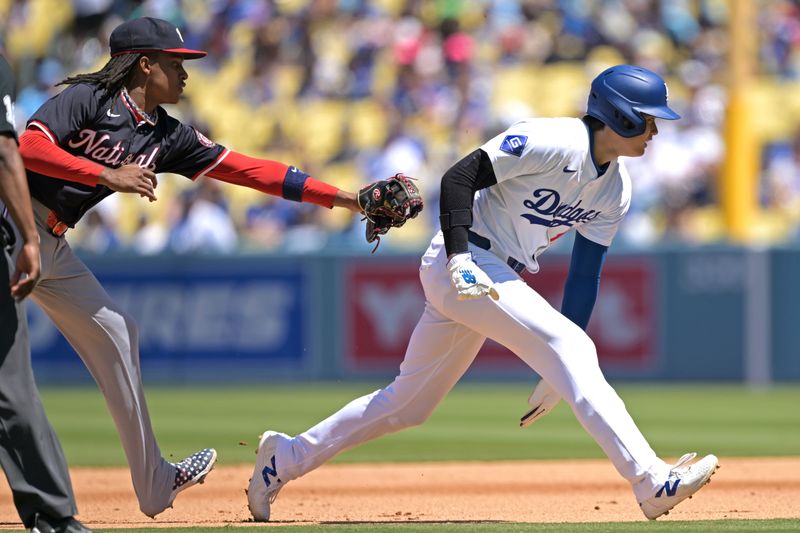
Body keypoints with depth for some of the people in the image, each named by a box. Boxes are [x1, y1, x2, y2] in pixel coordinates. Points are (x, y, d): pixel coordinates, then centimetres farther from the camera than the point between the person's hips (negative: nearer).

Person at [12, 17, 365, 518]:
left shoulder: (167, 136, 9)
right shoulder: (89, 98, -11)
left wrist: (344, 198, 4)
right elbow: (28, 146, -24)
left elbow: (248, 170, 8)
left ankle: (154, 482, 26)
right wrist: (108, 176, -25)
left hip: (53, 248, 9)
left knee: (115, 332, 15)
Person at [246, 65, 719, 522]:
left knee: (408, 404, 14)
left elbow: (585, 275, 10)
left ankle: (286, 457, 27)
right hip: (462, 266, -9)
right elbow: (460, 177, -18)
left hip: (499, 280, 9)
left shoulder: (616, 191, 9)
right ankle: (651, 481, -29)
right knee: (570, 346, -22)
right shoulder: (552, 142, -17)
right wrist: (459, 256, -30)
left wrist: (563, 373, 5)